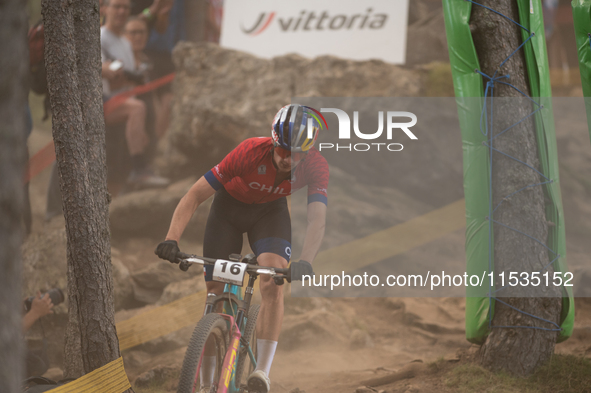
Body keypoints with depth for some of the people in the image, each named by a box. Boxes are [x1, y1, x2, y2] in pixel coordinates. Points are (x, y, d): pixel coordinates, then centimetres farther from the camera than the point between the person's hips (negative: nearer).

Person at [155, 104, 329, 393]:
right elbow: (194, 196, -33)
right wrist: (171, 240, -44)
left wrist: (305, 262, -58)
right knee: (216, 294, -1)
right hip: (230, 207, -1)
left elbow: (316, 220, -40)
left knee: (273, 282, -26)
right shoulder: (250, 152, -36)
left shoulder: (316, 167, -31)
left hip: (270, 211, 1)